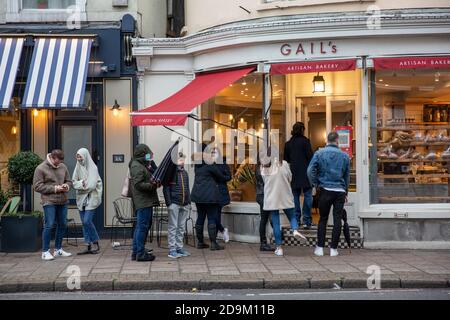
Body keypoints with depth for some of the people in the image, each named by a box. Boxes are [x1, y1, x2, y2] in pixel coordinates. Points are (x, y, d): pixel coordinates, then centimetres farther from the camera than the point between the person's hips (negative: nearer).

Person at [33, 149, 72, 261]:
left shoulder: (63, 167, 9)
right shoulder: (41, 169, -6)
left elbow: (69, 181, 20)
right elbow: (37, 186, -10)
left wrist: (67, 186, -5)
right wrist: (54, 188, -15)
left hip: (62, 201, 6)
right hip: (49, 202, -6)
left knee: (63, 225, 10)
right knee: (49, 225, -8)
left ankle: (58, 249, 24)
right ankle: (45, 252, 3)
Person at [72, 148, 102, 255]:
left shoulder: (93, 168, -8)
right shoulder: (78, 168, 10)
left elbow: (92, 184, -16)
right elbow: (74, 182, 5)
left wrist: (82, 185, -6)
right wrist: (81, 183, -12)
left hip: (91, 198, -6)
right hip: (81, 198, 6)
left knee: (87, 221, -13)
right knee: (84, 223, 6)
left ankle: (96, 244, 3)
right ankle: (88, 246, 12)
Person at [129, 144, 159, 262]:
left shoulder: (141, 165, 21)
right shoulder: (137, 167, -12)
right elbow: (138, 184, -21)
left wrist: (153, 183, 8)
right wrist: (152, 185, -20)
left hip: (145, 202, 11)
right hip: (143, 202, -11)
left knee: (140, 227, 15)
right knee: (142, 226, -7)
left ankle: (136, 252, 22)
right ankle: (140, 253, -3)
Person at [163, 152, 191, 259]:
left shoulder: (185, 173, 15)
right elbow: (166, 189, -9)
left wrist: (189, 202, 13)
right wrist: (169, 203, -15)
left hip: (184, 205, 6)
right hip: (174, 204, -6)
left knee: (181, 227, 10)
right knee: (173, 227, -2)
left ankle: (179, 247, 17)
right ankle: (172, 250, 1)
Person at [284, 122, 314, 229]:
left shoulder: (288, 144, 8)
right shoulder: (305, 141, -6)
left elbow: (286, 159, 12)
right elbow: (310, 156, -9)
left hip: (294, 173, 5)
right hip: (305, 173, -4)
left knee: (295, 196, 9)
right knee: (307, 196, 0)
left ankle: (296, 220, 10)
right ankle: (307, 221, -3)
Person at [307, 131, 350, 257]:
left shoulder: (319, 153, -1)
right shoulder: (344, 156, 5)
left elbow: (310, 170, -9)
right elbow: (347, 176, 13)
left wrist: (316, 184, 4)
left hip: (325, 190, 0)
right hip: (340, 191, 1)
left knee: (323, 219, 9)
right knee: (337, 220, 4)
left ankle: (320, 247, 8)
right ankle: (333, 249, 6)